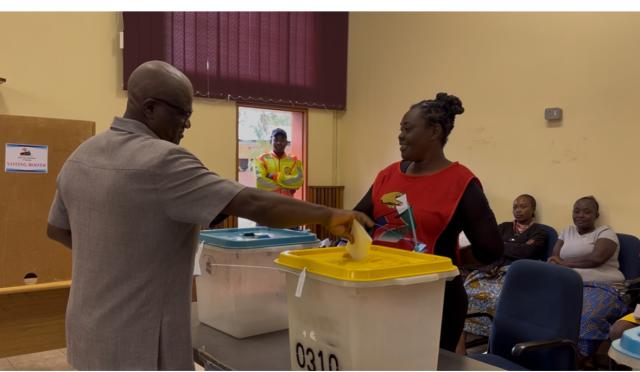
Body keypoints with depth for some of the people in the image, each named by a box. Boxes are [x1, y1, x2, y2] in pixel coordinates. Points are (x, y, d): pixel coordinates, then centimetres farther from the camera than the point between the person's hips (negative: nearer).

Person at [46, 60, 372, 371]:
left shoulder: (80, 157, 4)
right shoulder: (161, 161, -24)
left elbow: (57, 229, 17)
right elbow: (253, 205, -28)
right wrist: (329, 216, -19)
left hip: (91, 332, 9)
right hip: (138, 341, -9)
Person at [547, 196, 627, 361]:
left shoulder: (605, 232, 9)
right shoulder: (567, 231, 25)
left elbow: (597, 258, -9)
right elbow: (554, 258, 14)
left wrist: (564, 263, -1)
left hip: (602, 287, -4)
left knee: (585, 317, -38)